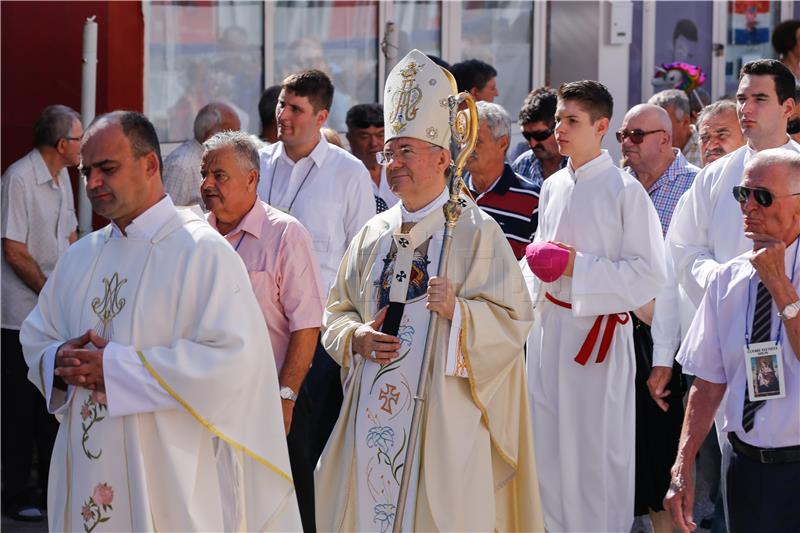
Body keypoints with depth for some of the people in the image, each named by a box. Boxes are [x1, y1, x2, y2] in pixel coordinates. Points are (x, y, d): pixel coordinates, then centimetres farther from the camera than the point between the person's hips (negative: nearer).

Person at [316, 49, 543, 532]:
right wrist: (356, 337, -3)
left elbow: (513, 319, -6)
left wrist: (458, 312, -23)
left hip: (442, 412, -4)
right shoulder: (374, 234, 13)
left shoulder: (476, 231, -2)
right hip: (374, 410, 5)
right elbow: (336, 310, 18)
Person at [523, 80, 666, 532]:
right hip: (550, 323, 7)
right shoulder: (553, 187, 11)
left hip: (600, 328, -6)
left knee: (597, 446, -2)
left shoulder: (625, 190, -10)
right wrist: (538, 263, 2)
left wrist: (580, 266, -17)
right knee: (549, 439, 11)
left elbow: (650, 273, -13)